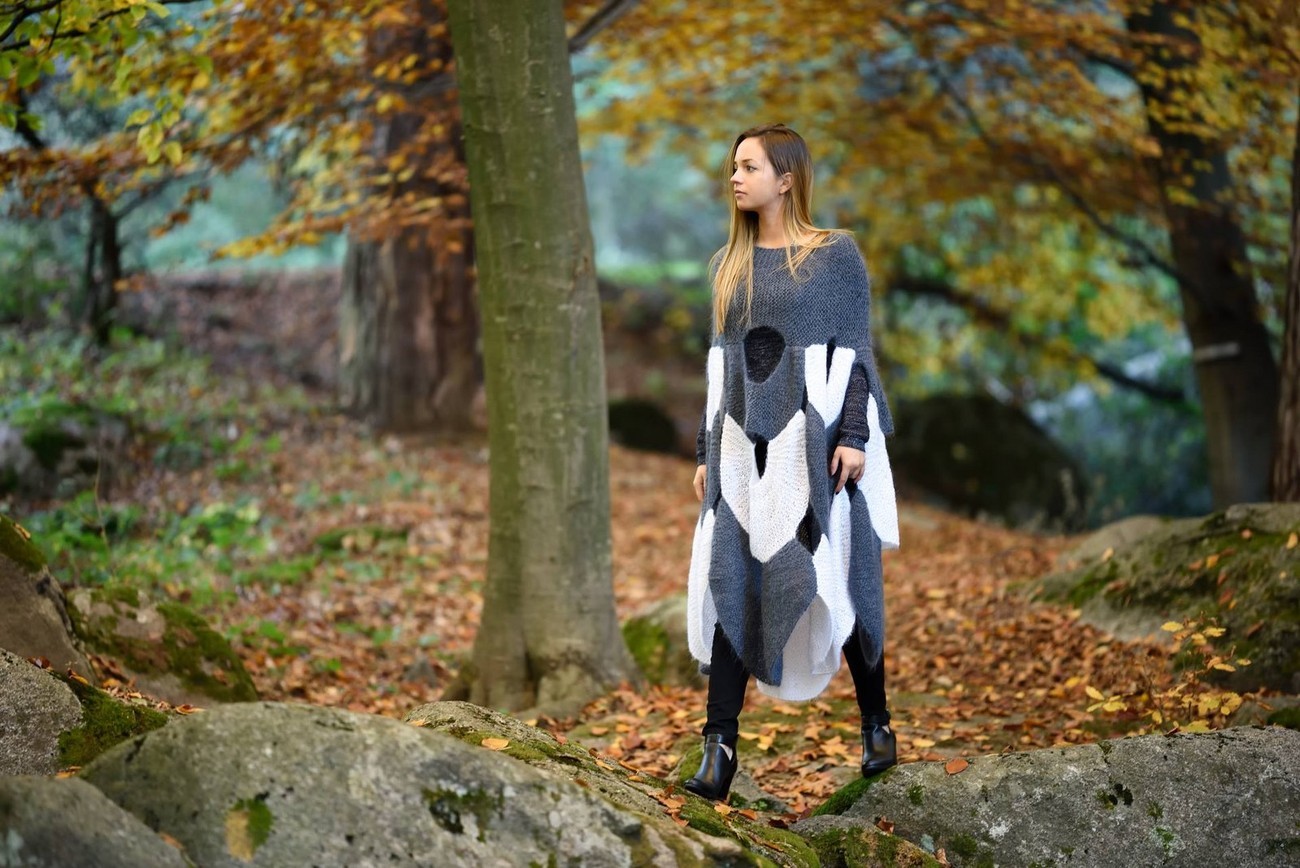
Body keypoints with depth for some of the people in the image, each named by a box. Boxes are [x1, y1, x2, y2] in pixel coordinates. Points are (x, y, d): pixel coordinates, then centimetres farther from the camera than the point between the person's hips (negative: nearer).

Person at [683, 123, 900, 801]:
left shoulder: (835, 254, -1)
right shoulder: (729, 264, 13)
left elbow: (854, 351, -4)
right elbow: (721, 364, 15)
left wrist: (854, 436, -14)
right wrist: (707, 451, 11)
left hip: (815, 440, -4)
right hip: (745, 446, 4)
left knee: (837, 582, 1)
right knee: (730, 586, -5)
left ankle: (876, 723, 22)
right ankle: (719, 750, -6)